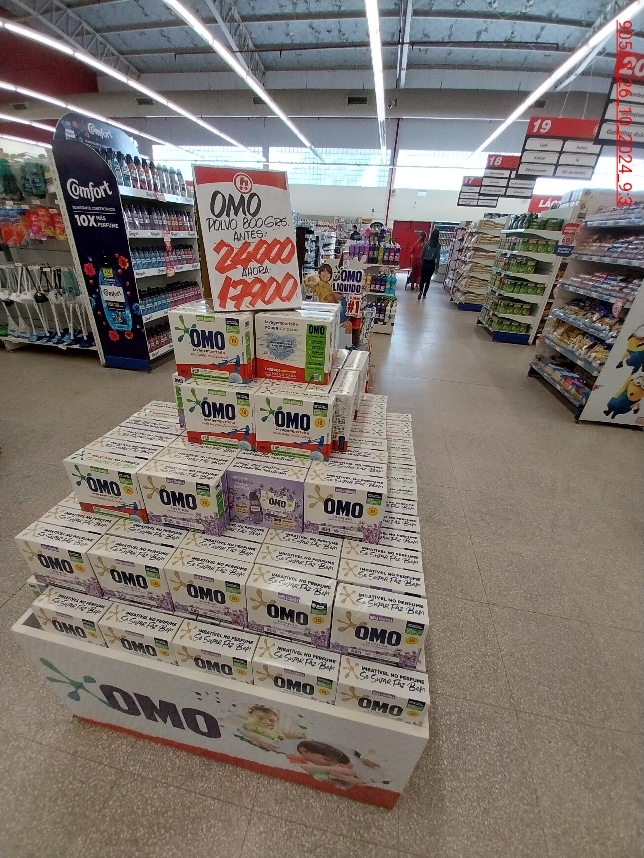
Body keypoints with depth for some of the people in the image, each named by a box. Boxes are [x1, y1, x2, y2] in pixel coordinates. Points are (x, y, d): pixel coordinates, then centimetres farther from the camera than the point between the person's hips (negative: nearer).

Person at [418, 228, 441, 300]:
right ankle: (424, 294, 14)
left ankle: (420, 291, -16)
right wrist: (437, 266, 3)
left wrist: (421, 261, 12)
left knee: (422, 278, 8)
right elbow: (438, 256, -5)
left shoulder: (427, 243, -6)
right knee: (428, 279, 12)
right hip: (432, 264, 1)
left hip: (425, 262, -1)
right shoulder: (438, 245, -6)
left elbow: (422, 253, -3)